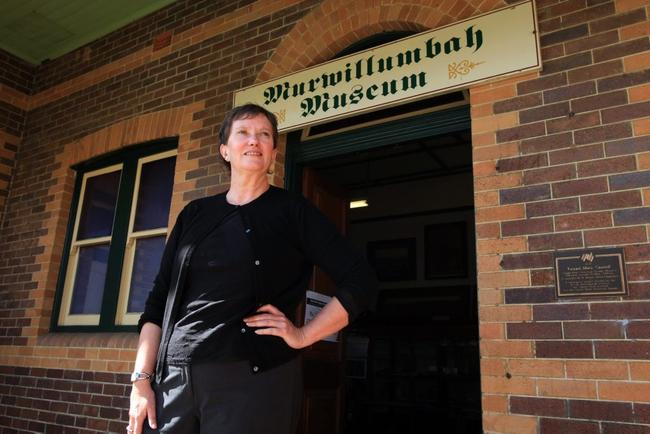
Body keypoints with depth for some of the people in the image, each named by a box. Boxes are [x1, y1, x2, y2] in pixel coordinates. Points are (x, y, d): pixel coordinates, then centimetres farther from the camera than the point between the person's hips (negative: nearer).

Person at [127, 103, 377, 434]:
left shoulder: (291, 211, 1)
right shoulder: (194, 214, 12)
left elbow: (361, 283, -3)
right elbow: (159, 299, 10)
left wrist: (304, 335, -7)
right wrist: (142, 380, 2)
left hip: (253, 379, -3)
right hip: (174, 378, 4)